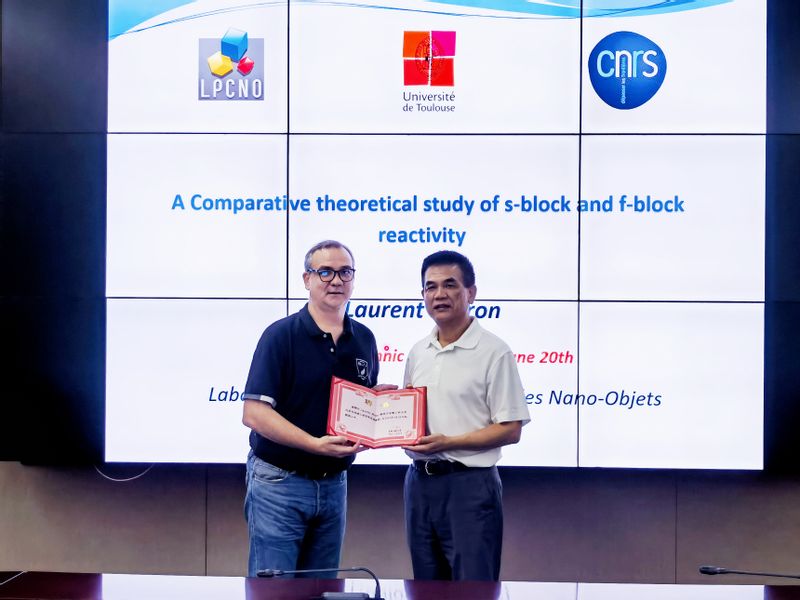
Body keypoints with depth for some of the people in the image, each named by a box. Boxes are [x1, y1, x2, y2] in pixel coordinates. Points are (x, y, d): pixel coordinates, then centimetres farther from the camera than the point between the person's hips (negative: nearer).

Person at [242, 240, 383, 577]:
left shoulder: (364, 339, 7)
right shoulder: (280, 335, -10)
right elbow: (254, 413, -16)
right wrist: (315, 444, -26)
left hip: (335, 483, 5)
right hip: (279, 482, -5)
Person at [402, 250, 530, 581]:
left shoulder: (493, 352, -9)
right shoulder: (418, 352, 12)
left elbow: (510, 430, -12)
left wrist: (448, 442, -19)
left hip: (469, 482, -6)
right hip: (419, 480, 7)